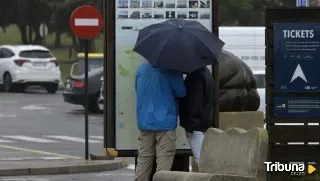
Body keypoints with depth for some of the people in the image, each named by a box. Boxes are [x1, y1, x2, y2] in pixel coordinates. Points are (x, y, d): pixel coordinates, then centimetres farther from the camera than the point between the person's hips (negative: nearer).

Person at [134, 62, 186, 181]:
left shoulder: (141, 69, 10)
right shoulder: (170, 69, -10)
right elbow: (181, 92, -9)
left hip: (145, 121, 6)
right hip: (165, 121, -6)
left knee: (144, 160, 9)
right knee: (164, 163, -3)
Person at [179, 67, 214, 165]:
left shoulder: (196, 76, -16)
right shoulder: (204, 72, 15)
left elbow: (195, 102, -20)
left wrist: (189, 126, -16)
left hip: (198, 125, -10)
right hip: (204, 123, 10)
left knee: (200, 162, -12)